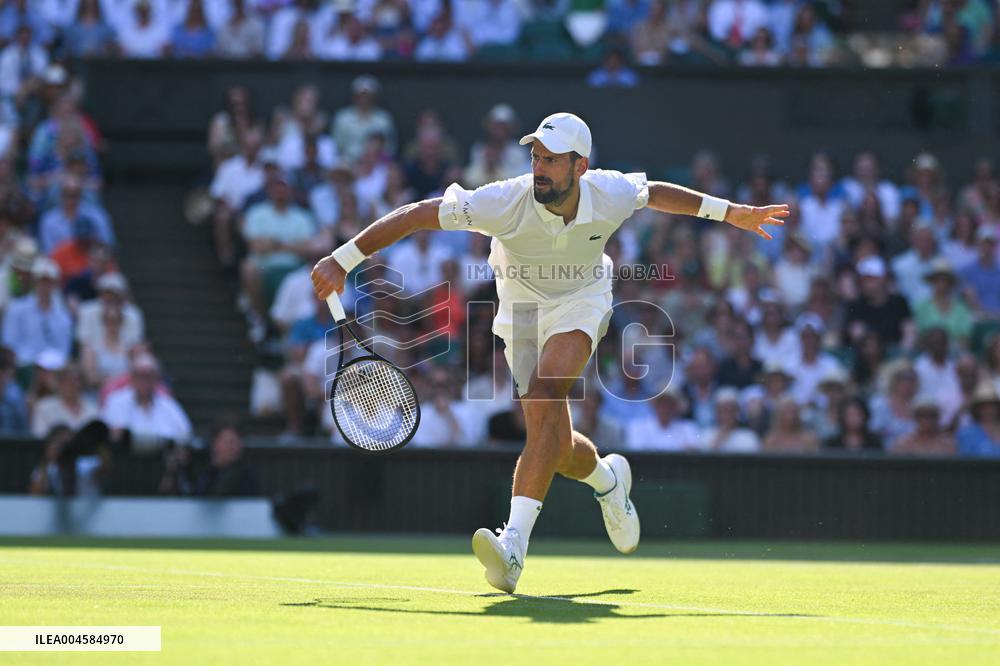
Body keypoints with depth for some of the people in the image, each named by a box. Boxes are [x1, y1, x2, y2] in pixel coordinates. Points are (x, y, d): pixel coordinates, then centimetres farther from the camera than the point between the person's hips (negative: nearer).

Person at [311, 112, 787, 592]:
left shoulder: (610, 194, -23)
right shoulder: (506, 201, -30)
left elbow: (654, 193, 2)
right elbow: (416, 215, -28)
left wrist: (730, 212, 12)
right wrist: (342, 260, -30)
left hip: (581, 302, -1)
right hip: (523, 306, 1)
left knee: (546, 391, -30)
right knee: (551, 440, -3)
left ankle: (514, 543, -41)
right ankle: (607, 478, 38)